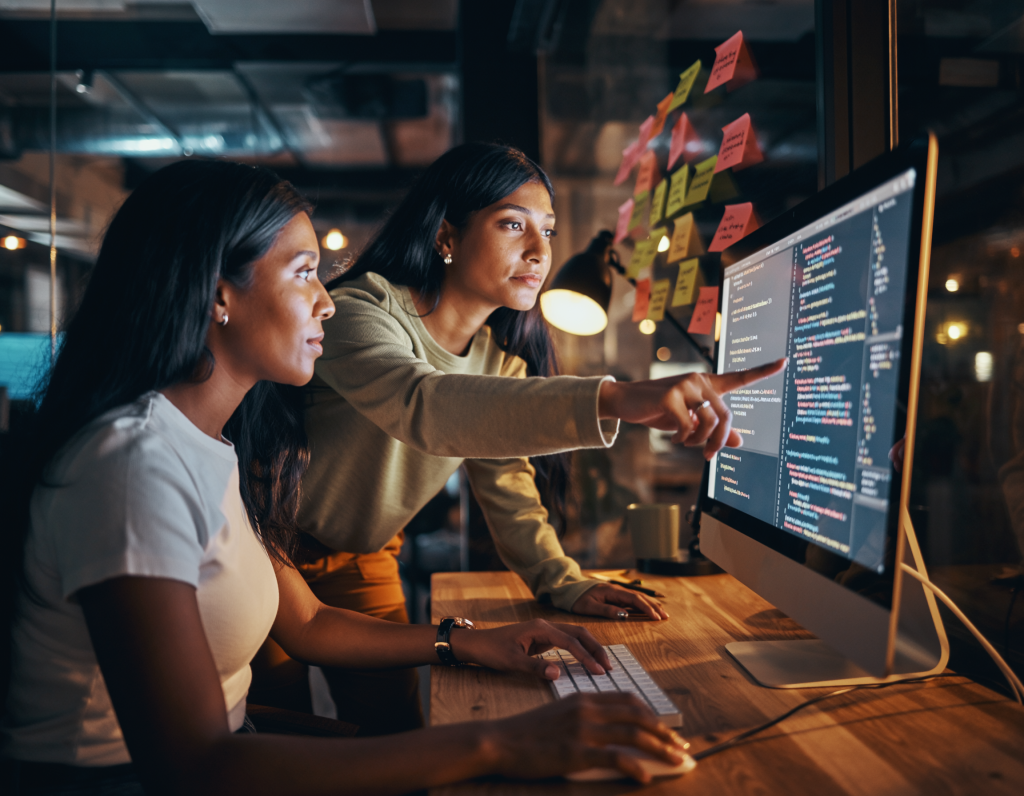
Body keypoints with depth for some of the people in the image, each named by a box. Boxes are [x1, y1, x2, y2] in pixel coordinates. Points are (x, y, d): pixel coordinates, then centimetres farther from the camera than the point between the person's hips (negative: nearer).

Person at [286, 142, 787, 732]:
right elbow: (423, 404, -47)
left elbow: (506, 484, 2)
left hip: (365, 563, 6)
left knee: (398, 727, 7)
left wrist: (563, 582, -15)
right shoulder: (360, 310, -27)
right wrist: (616, 400, -61)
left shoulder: (503, 359, -1)